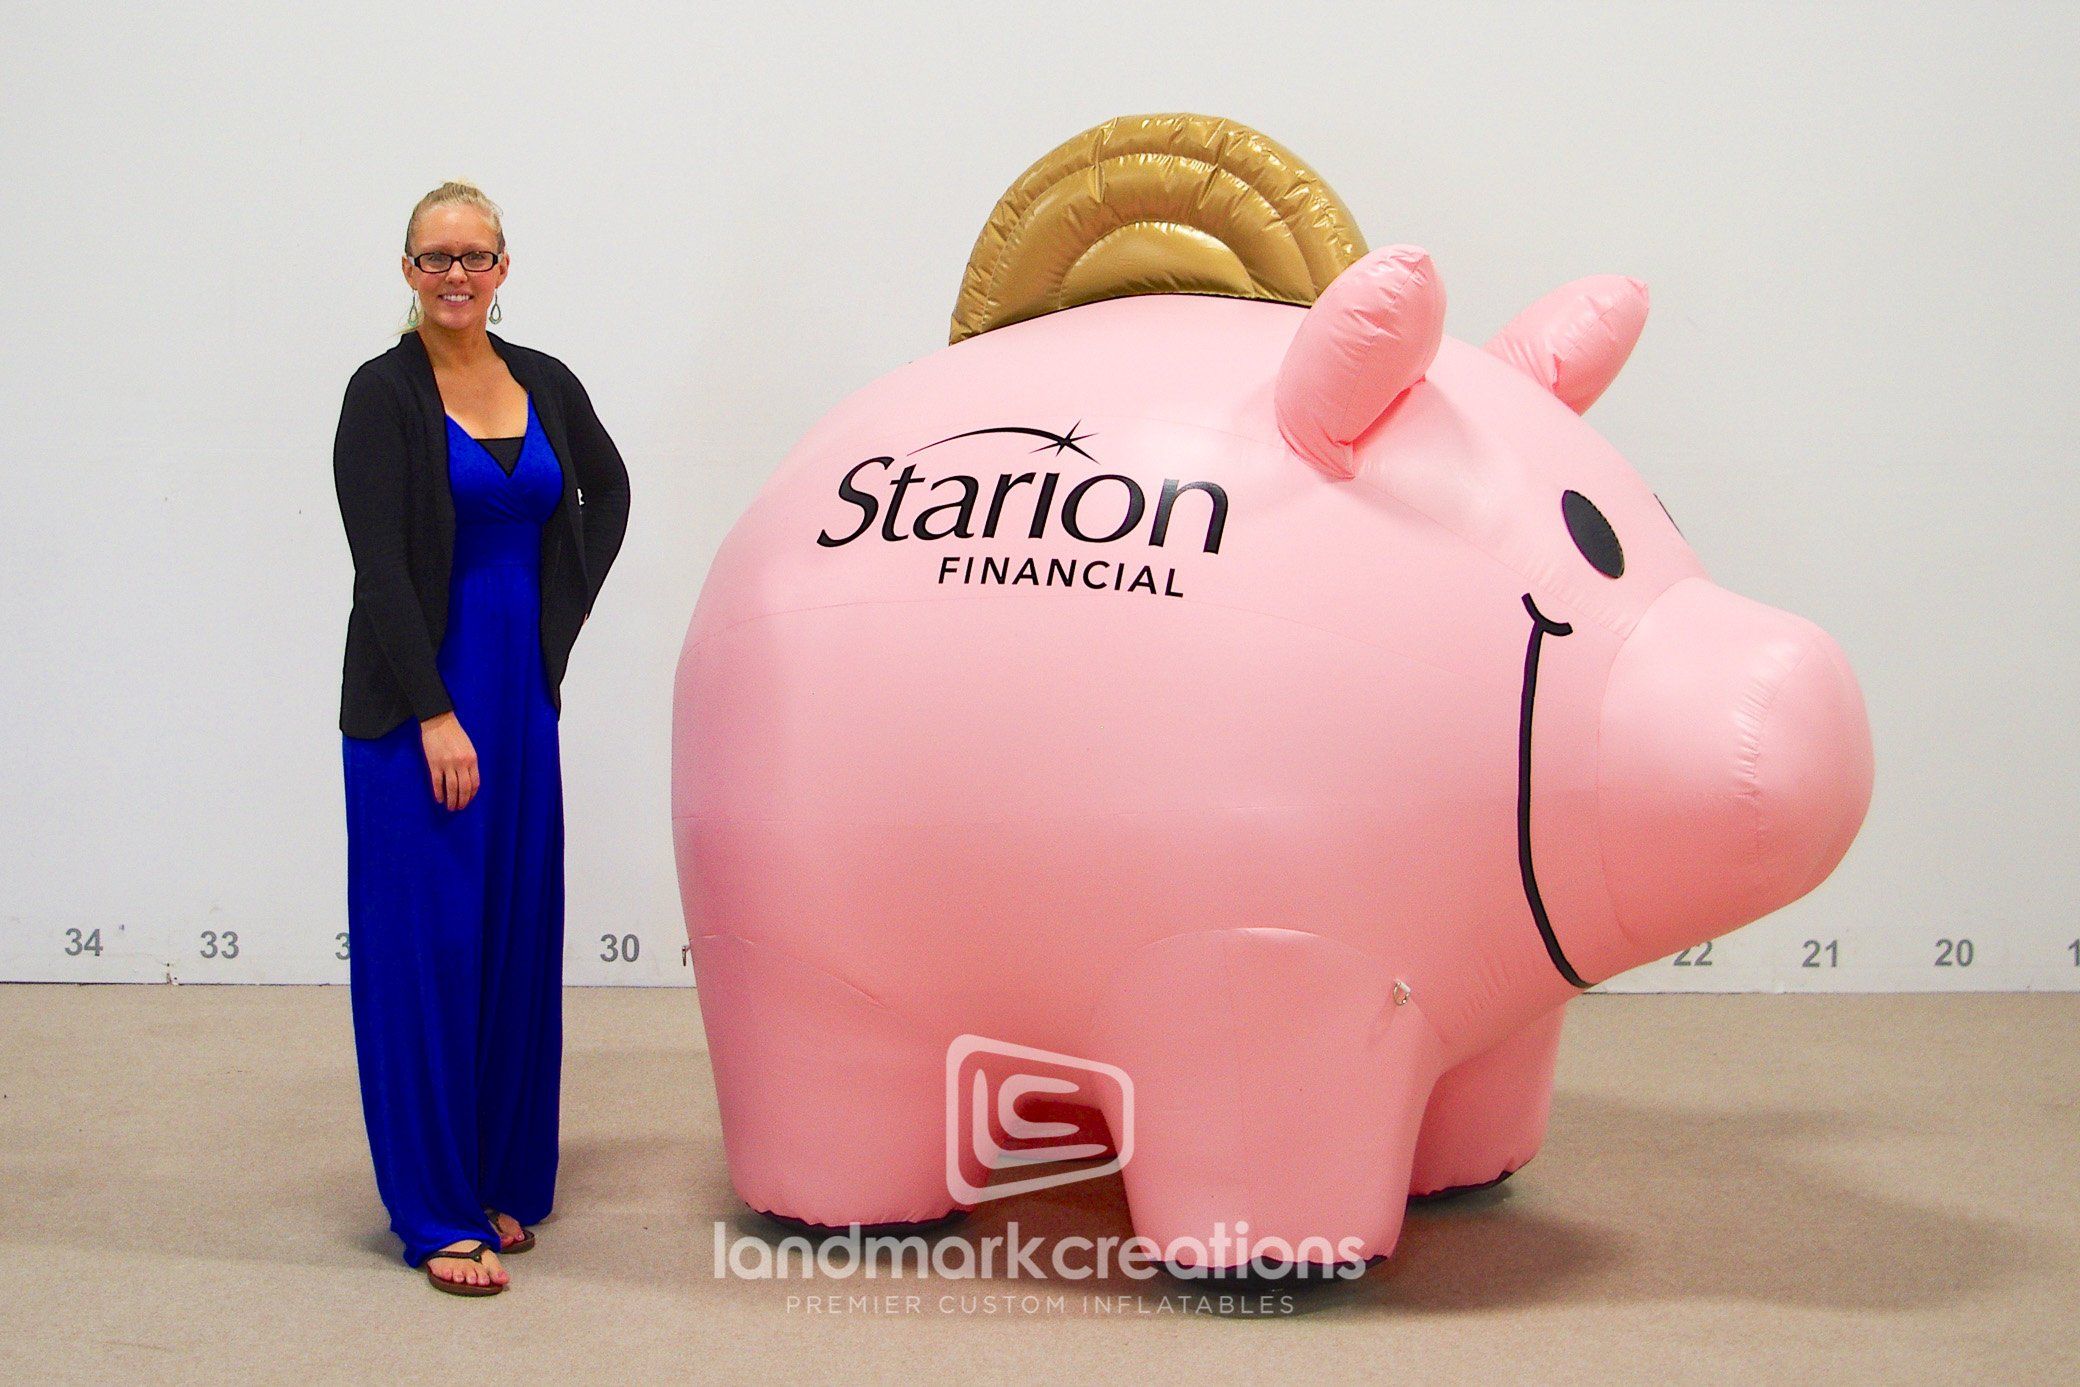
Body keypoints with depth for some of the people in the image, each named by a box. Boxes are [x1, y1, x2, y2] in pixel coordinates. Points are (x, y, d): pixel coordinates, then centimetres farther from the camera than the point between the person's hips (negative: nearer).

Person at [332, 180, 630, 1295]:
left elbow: (606, 490, 23)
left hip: (522, 689, 5)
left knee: (518, 938, 9)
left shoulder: (543, 383, 7)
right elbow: (381, 566, -13)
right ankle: (439, 1213, 5)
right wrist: (435, 714, -17)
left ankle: (504, 1181, 22)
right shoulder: (384, 393, -8)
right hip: (415, 697, -5)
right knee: (425, 944, -2)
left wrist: (563, 615, 11)